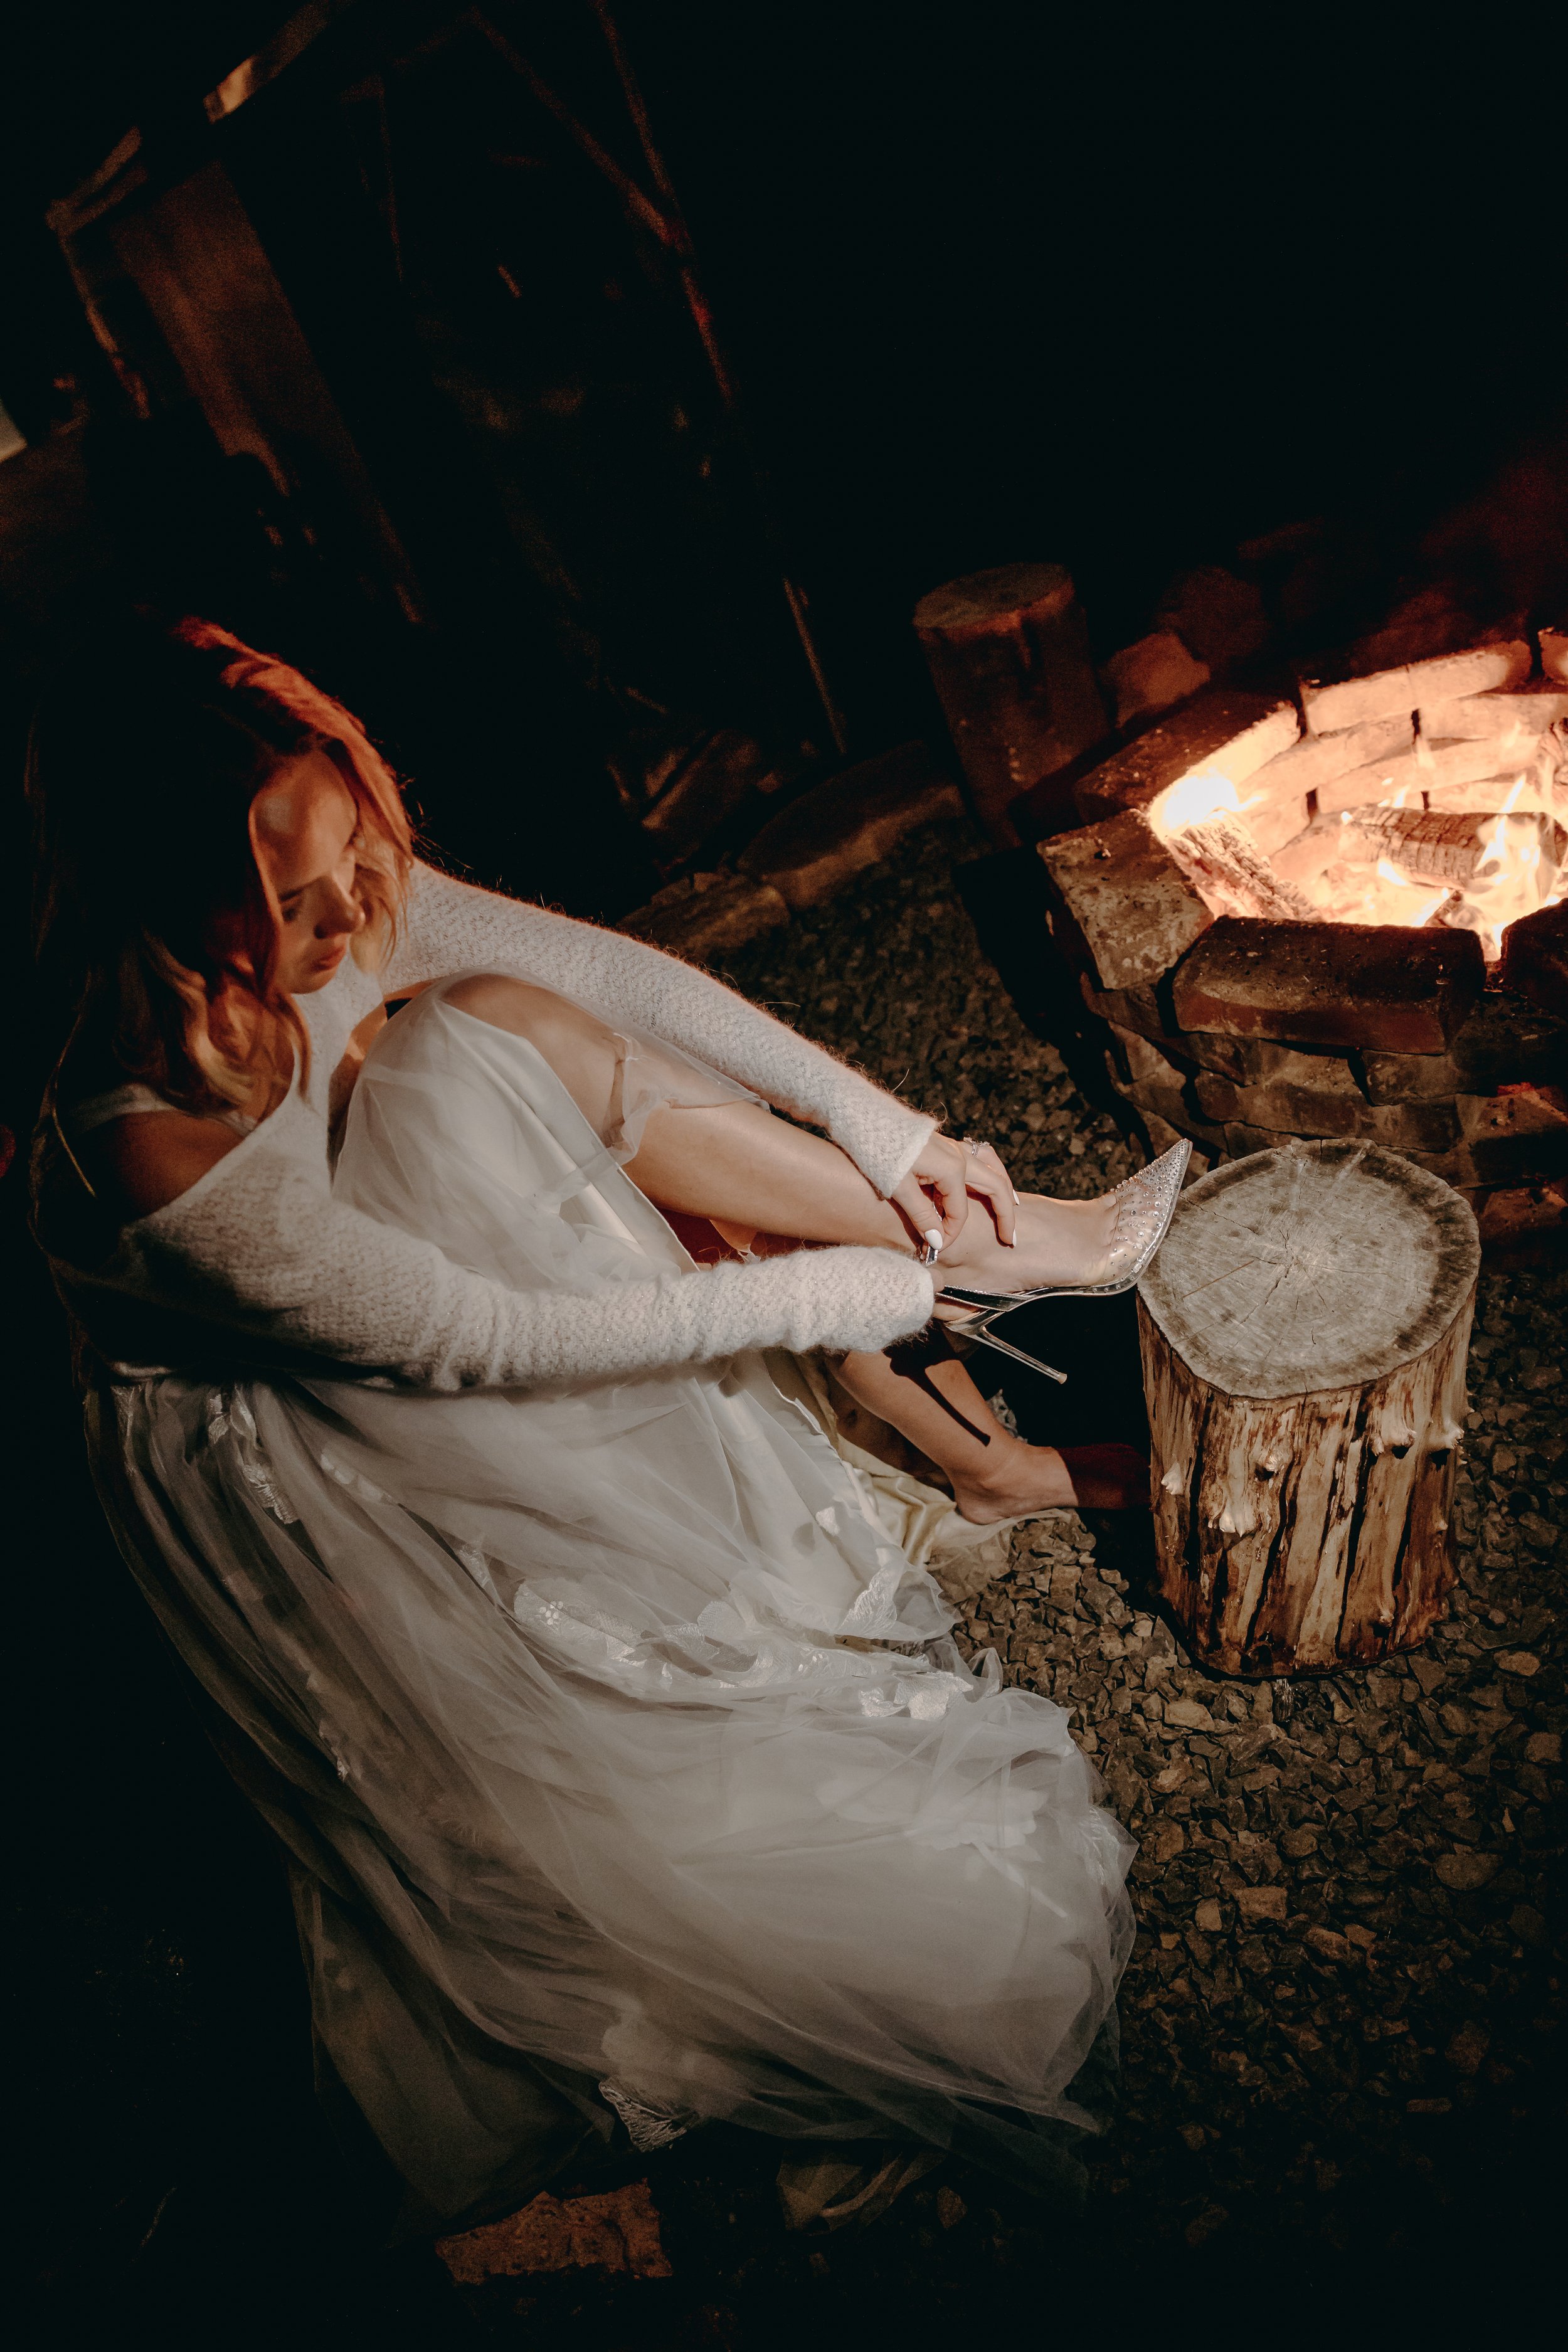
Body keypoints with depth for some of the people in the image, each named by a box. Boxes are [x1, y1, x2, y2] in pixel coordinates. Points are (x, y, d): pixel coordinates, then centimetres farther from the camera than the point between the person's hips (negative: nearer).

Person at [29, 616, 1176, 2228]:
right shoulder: (159, 1151, -37)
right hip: (261, 1423, -6)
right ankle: (978, 1253, -7)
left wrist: (883, 1134, -18)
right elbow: (490, 1340, -29)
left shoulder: (343, 894, -20)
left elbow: (614, 971, -15)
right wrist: (822, 1294, -23)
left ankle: (973, 1442, -7)